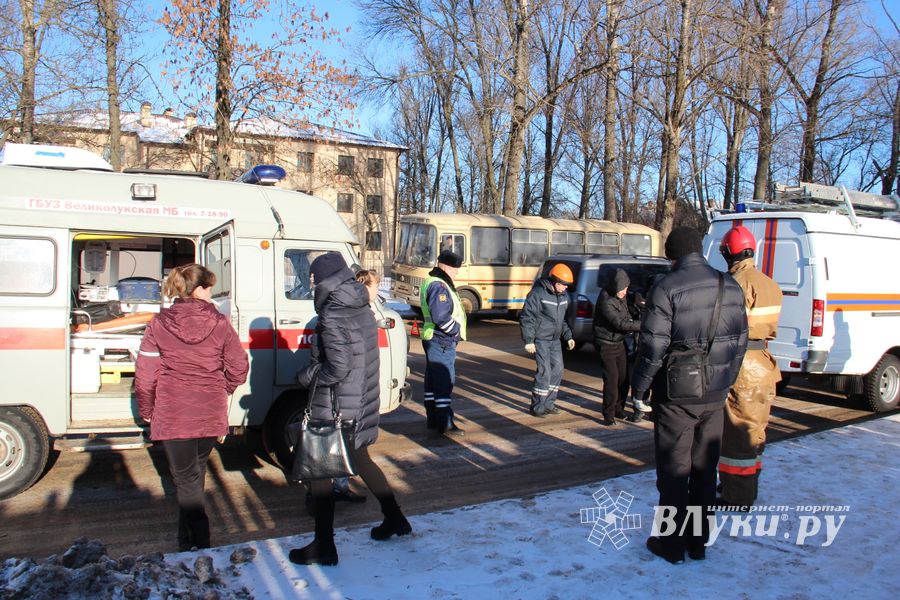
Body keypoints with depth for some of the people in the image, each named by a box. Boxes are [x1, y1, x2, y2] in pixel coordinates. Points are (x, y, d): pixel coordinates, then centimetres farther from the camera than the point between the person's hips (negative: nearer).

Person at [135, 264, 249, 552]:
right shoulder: (220, 323, -4)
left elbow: (145, 374, -4)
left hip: (172, 416, -2)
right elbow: (239, 368, 0)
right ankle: (189, 537, 38)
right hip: (210, 414, 2)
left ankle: (196, 545, -1)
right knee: (196, 473, 21)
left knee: (186, 480, 4)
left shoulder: (159, 324, -6)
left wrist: (146, 411, 9)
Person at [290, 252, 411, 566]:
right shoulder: (362, 311, 4)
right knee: (360, 459, 25)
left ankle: (324, 547, 13)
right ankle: (395, 519, 36)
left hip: (334, 408, -9)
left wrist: (305, 376, -9)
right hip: (363, 403, 9)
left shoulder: (332, 317, -22)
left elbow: (337, 368, -25)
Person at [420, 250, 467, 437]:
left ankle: (433, 420, 24)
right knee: (444, 383, -7)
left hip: (434, 340, 11)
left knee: (433, 382, 15)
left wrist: (454, 329, 11)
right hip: (442, 342, -11)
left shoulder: (432, 282, 15)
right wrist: (457, 330, -14)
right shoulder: (439, 286, -19)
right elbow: (440, 316, -28)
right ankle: (445, 425, -4)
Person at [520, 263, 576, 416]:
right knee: (544, 371, -10)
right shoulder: (538, 293, -16)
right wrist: (528, 340, -18)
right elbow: (526, 318, -16)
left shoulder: (564, 295, 7)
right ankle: (537, 407, 2)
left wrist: (568, 336, 13)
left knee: (557, 370, 8)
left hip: (555, 339, 8)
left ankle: (548, 404, 22)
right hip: (540, 339, -8)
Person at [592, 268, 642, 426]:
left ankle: (618, 409, 24)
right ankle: (609, 414, -1)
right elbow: (620, 323, -26)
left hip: (620, 343, 8)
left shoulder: (621, 297, 4)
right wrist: (642, 325, -24)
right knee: (611, 380, -10)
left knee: (623, 378, 10)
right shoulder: (606, 302, -23)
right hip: (606, 345, -8)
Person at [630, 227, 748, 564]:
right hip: (715, 395, 6)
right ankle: (699, 541, 27)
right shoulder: (731, 287, 4)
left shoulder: (667, 288, -15)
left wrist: (639, 387, -5)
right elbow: (740, 340, 10)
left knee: (673, 470, 6)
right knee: (705, 469, 16)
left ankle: (671, 543, 16)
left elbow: (653, 346, -17)